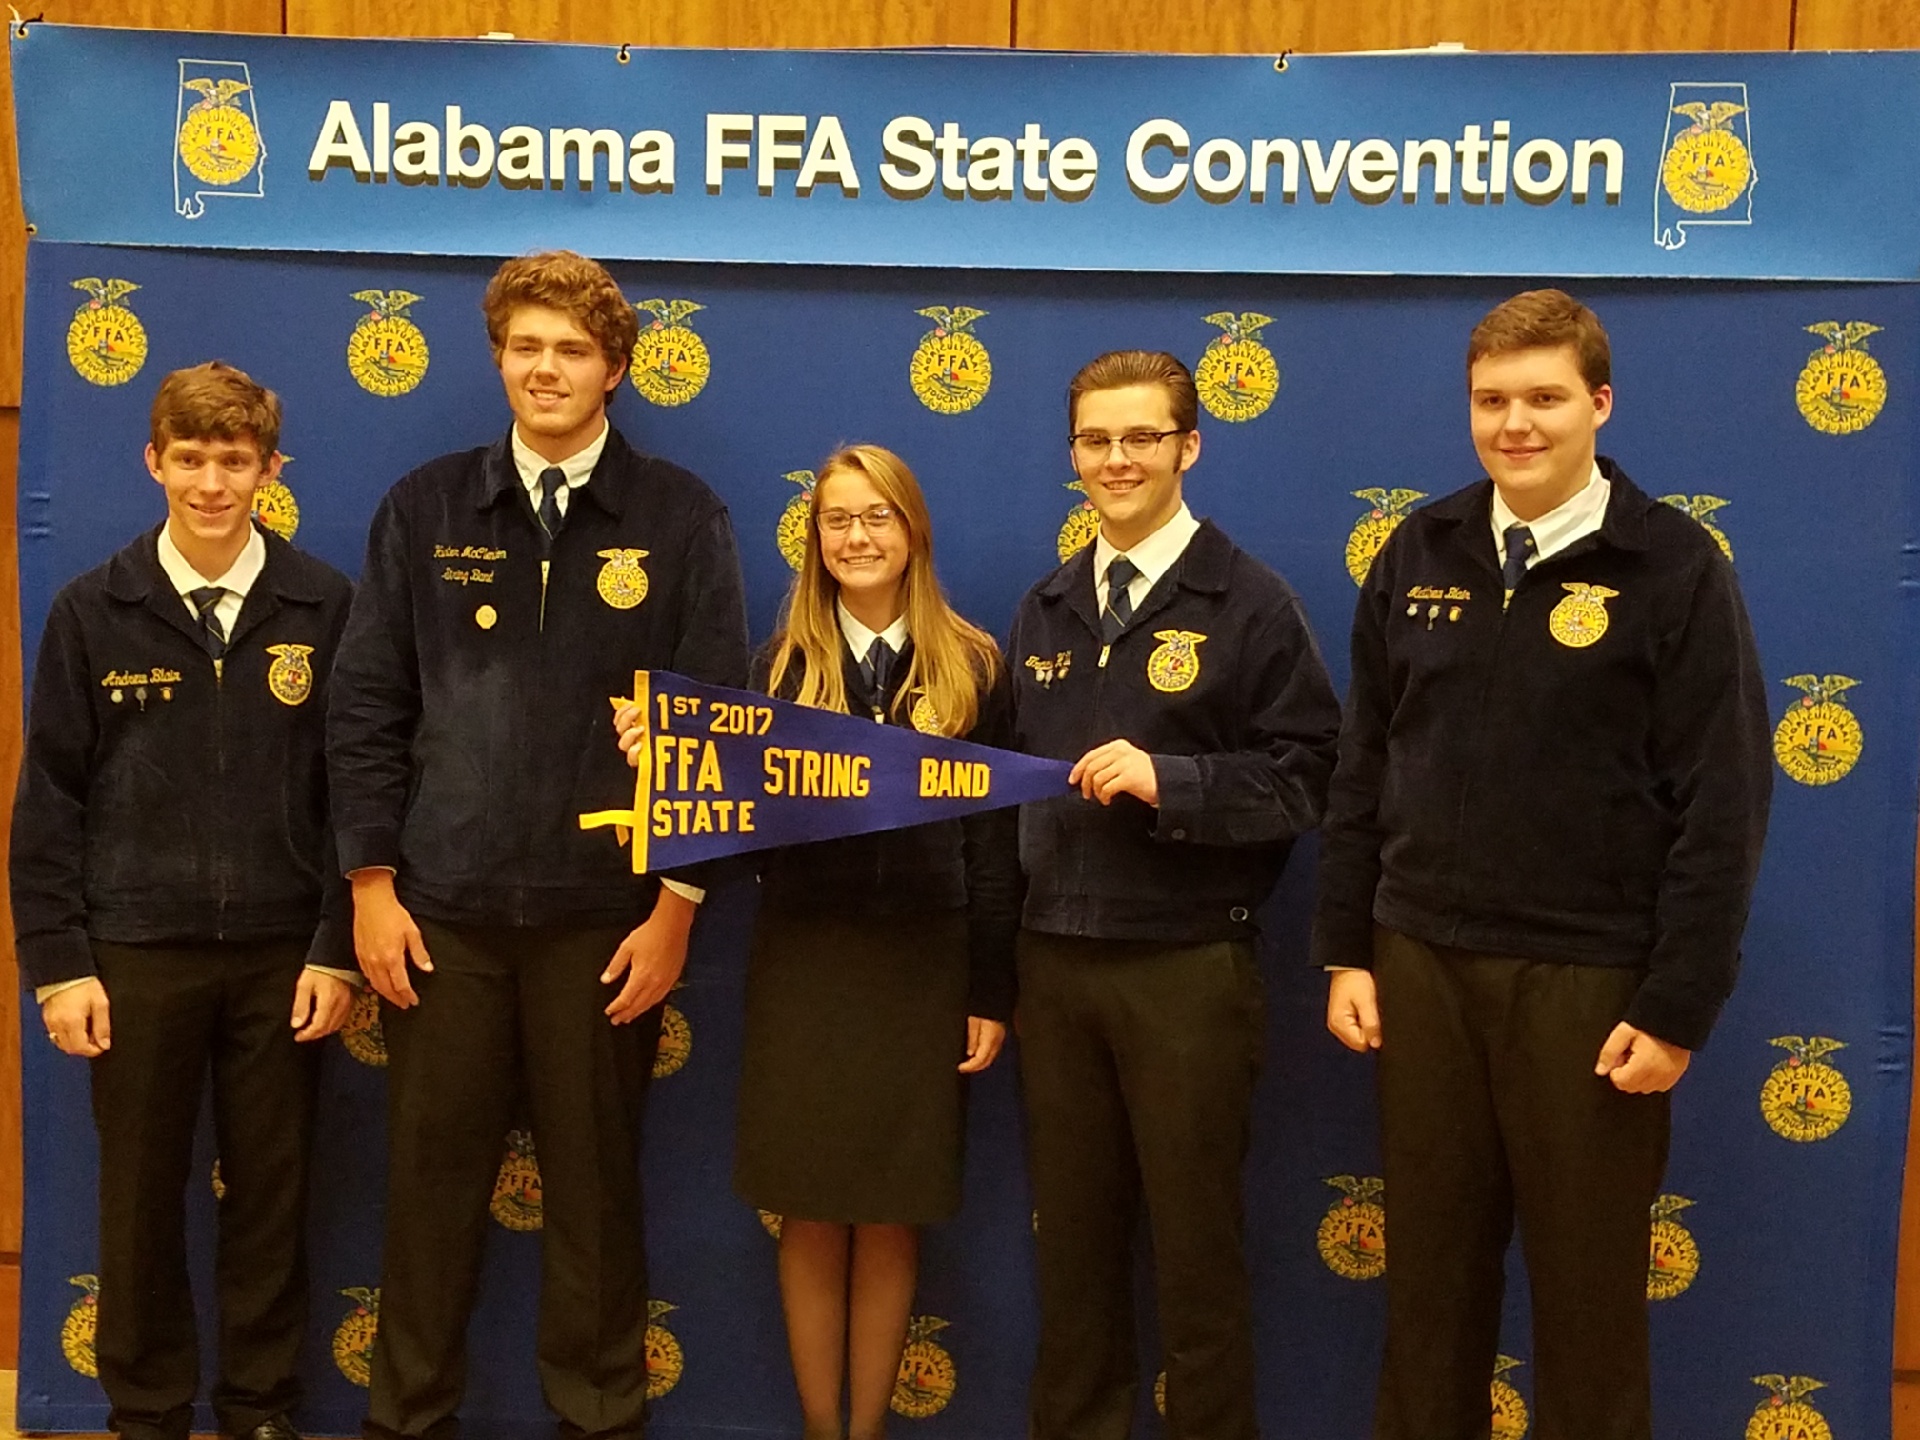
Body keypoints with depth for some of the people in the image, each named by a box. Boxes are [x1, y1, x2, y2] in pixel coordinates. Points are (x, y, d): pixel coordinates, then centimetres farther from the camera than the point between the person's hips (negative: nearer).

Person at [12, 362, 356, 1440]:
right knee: (140, 1199, 10)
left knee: (273, 1196, 9)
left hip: (281, 954, 0)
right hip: (137, 955, 0)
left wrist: (338, 948, -3)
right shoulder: (95, 612, 1)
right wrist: (59, 963, -2)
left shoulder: (323, 607, -1)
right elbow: (51, 801, 2)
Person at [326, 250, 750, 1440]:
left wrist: (678, 905, -5)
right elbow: (369, 706, 5)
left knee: (596, 1185, 10)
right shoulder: (426, 509, 5)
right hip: (443, 912, 2)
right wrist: (372, 883, 0)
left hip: (607, 918, -1)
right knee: (431, 1179, 10)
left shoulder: (681, 518, -1)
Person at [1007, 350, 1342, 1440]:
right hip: (1056, 960, 5)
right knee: (1074, 1239, 14)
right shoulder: (1044, 612, 12)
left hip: (1189, 967, -5)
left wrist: (1170, 781, -21)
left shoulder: (1250, 603, -4)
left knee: (1195, 1244, 7)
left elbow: (1306, 778, -8)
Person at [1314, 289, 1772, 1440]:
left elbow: (1722, 808, -7)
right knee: (1432, 1271, 13)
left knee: (1589, 1284, 10)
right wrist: (1347, 951, 7)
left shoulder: (1672, 566, -6)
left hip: (1590, 983, -3)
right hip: (1422, 966, 3)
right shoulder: (1424, 553, 5)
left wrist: (1678, 1008, -10)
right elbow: (1364, 769, 10)